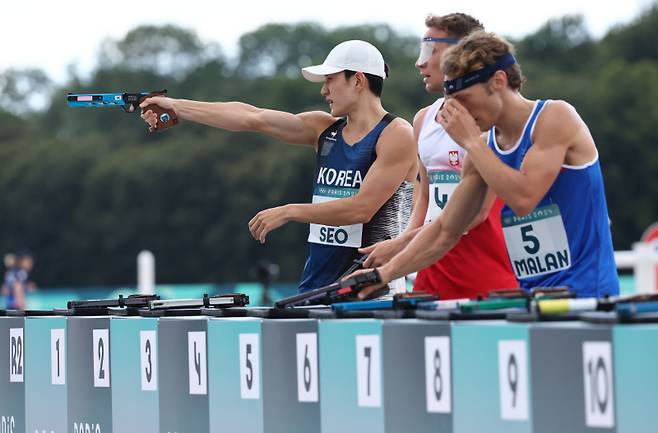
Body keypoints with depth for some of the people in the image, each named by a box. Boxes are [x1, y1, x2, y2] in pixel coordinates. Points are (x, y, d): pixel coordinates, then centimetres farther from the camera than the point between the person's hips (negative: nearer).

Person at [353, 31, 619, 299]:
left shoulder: (555, 117, -8)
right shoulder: (483, 147, 10)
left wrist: (470, 141, -12)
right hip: (531, 298, 7)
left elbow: (524, 198, -21)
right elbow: (445, 231, 14)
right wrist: (385, 273, 5)